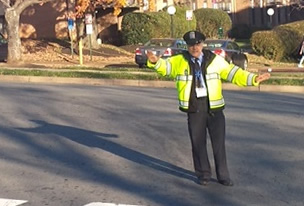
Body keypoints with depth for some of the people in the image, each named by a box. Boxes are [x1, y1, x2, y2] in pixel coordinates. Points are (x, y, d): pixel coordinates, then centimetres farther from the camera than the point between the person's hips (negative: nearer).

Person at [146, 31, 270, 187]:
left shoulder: (215, 60, 4)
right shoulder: (179, 61, 5)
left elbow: (233, 73, 6)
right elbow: (165, 66, -5)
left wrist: (253, 79, 0)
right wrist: (155, 61, -27)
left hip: (214, 108, 0)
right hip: (194, 110, 0)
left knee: (219, 143, 3)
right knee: (198, 143, 7)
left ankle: (223, 175, 14)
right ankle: (203, 174, 22)